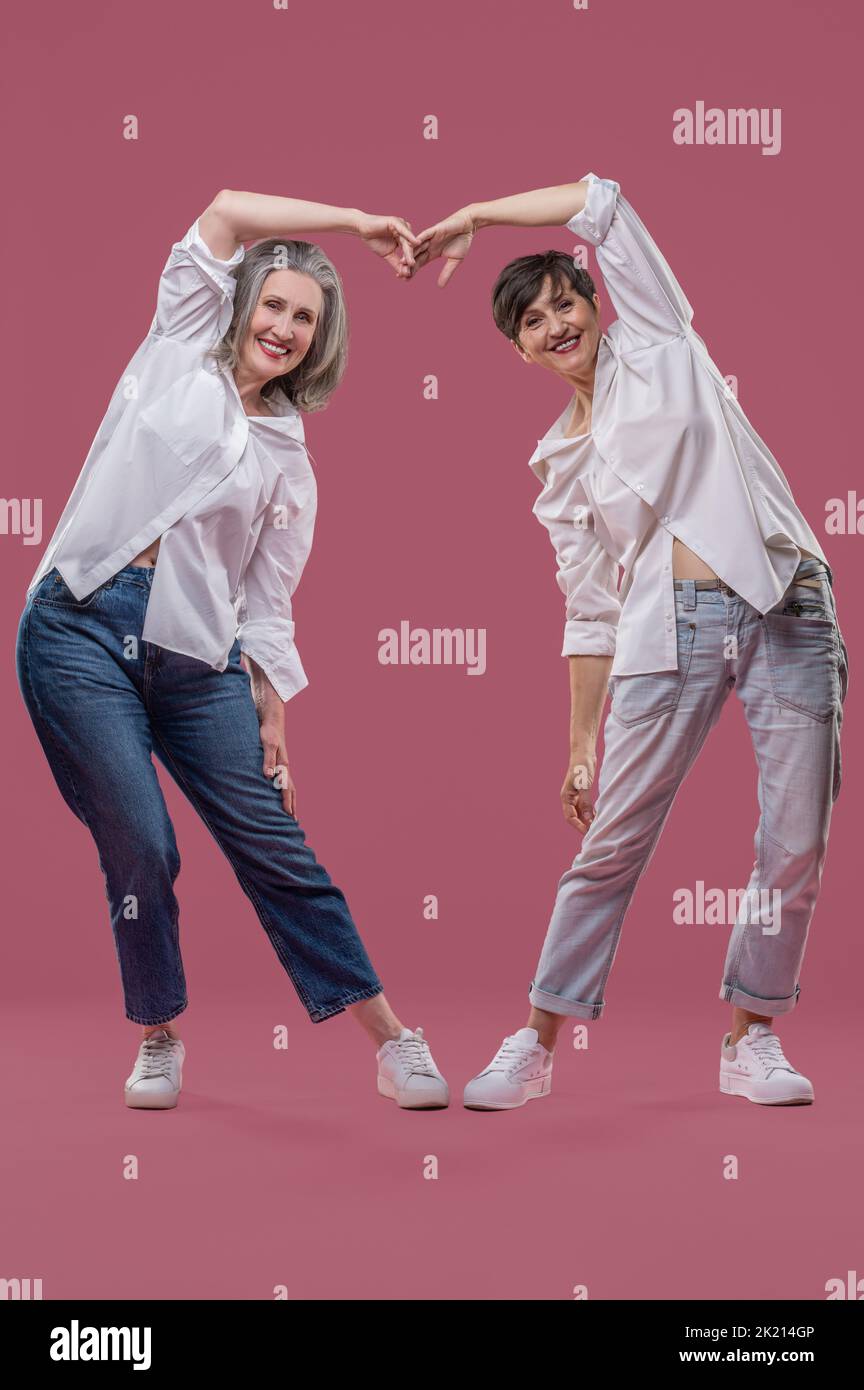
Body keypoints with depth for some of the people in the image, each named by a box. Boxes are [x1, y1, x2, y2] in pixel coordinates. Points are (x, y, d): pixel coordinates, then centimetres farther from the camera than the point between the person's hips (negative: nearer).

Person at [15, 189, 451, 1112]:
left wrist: (273, 720, 7)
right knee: (140, 846, -7)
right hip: (82, 629, -2)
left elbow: (267, 603, 13)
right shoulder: (178, 352, 10)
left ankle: (390, 1039, 6)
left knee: (274, 846, 0)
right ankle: (159, 1037, 15)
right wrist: (357, 223, 2)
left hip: (194, 655, 3)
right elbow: (228, 211, -1)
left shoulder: (289, 458, 14)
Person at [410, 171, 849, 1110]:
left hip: (786, 609, -1)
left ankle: (751, 1040, 14)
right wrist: (581, 744, 10)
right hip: (670, 628, 2)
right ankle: (537, 1043, 11)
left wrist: (474, 216, 12)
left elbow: (600, 201, 6)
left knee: (796, 847, -3)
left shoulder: (657, 343, 12)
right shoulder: (561, 462, 15)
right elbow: (590, 612, 14)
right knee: (610, 845, 0)